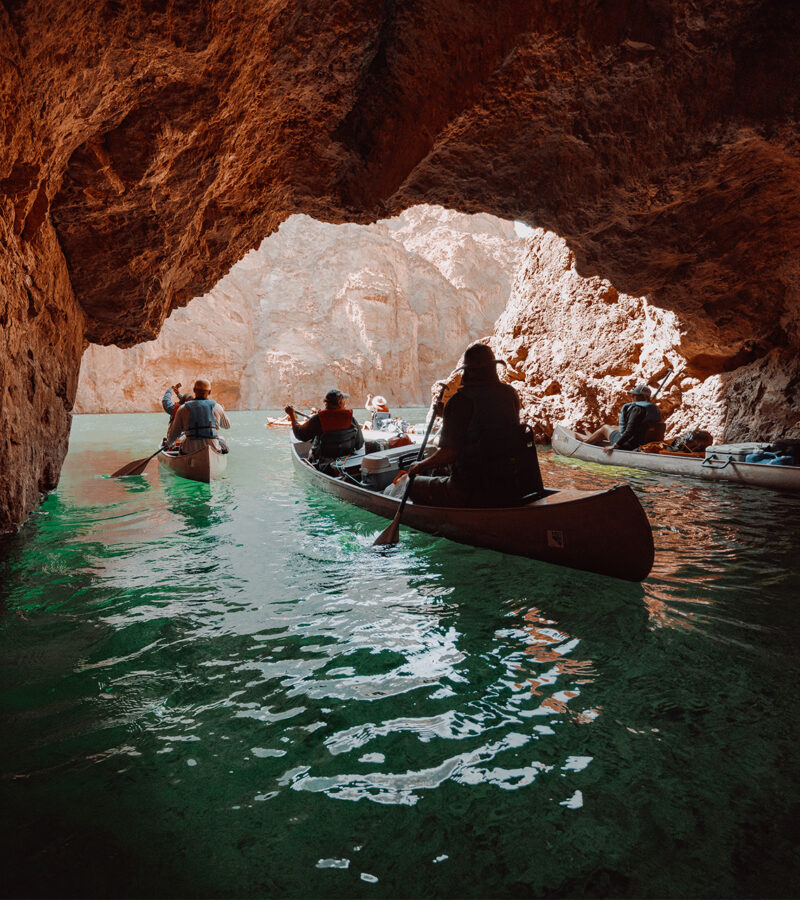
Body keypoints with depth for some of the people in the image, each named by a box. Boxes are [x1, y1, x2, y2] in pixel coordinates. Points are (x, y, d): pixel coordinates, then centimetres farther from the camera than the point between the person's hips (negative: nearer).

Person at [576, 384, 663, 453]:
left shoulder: (637, 409, -23)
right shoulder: (654, 408, 4)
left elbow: (629, 431, -30)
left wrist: (615, 446, -25)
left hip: (627, 445, -8)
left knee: (605, 428, 16)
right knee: (613, 427, 28)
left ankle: (587, 440, 41)